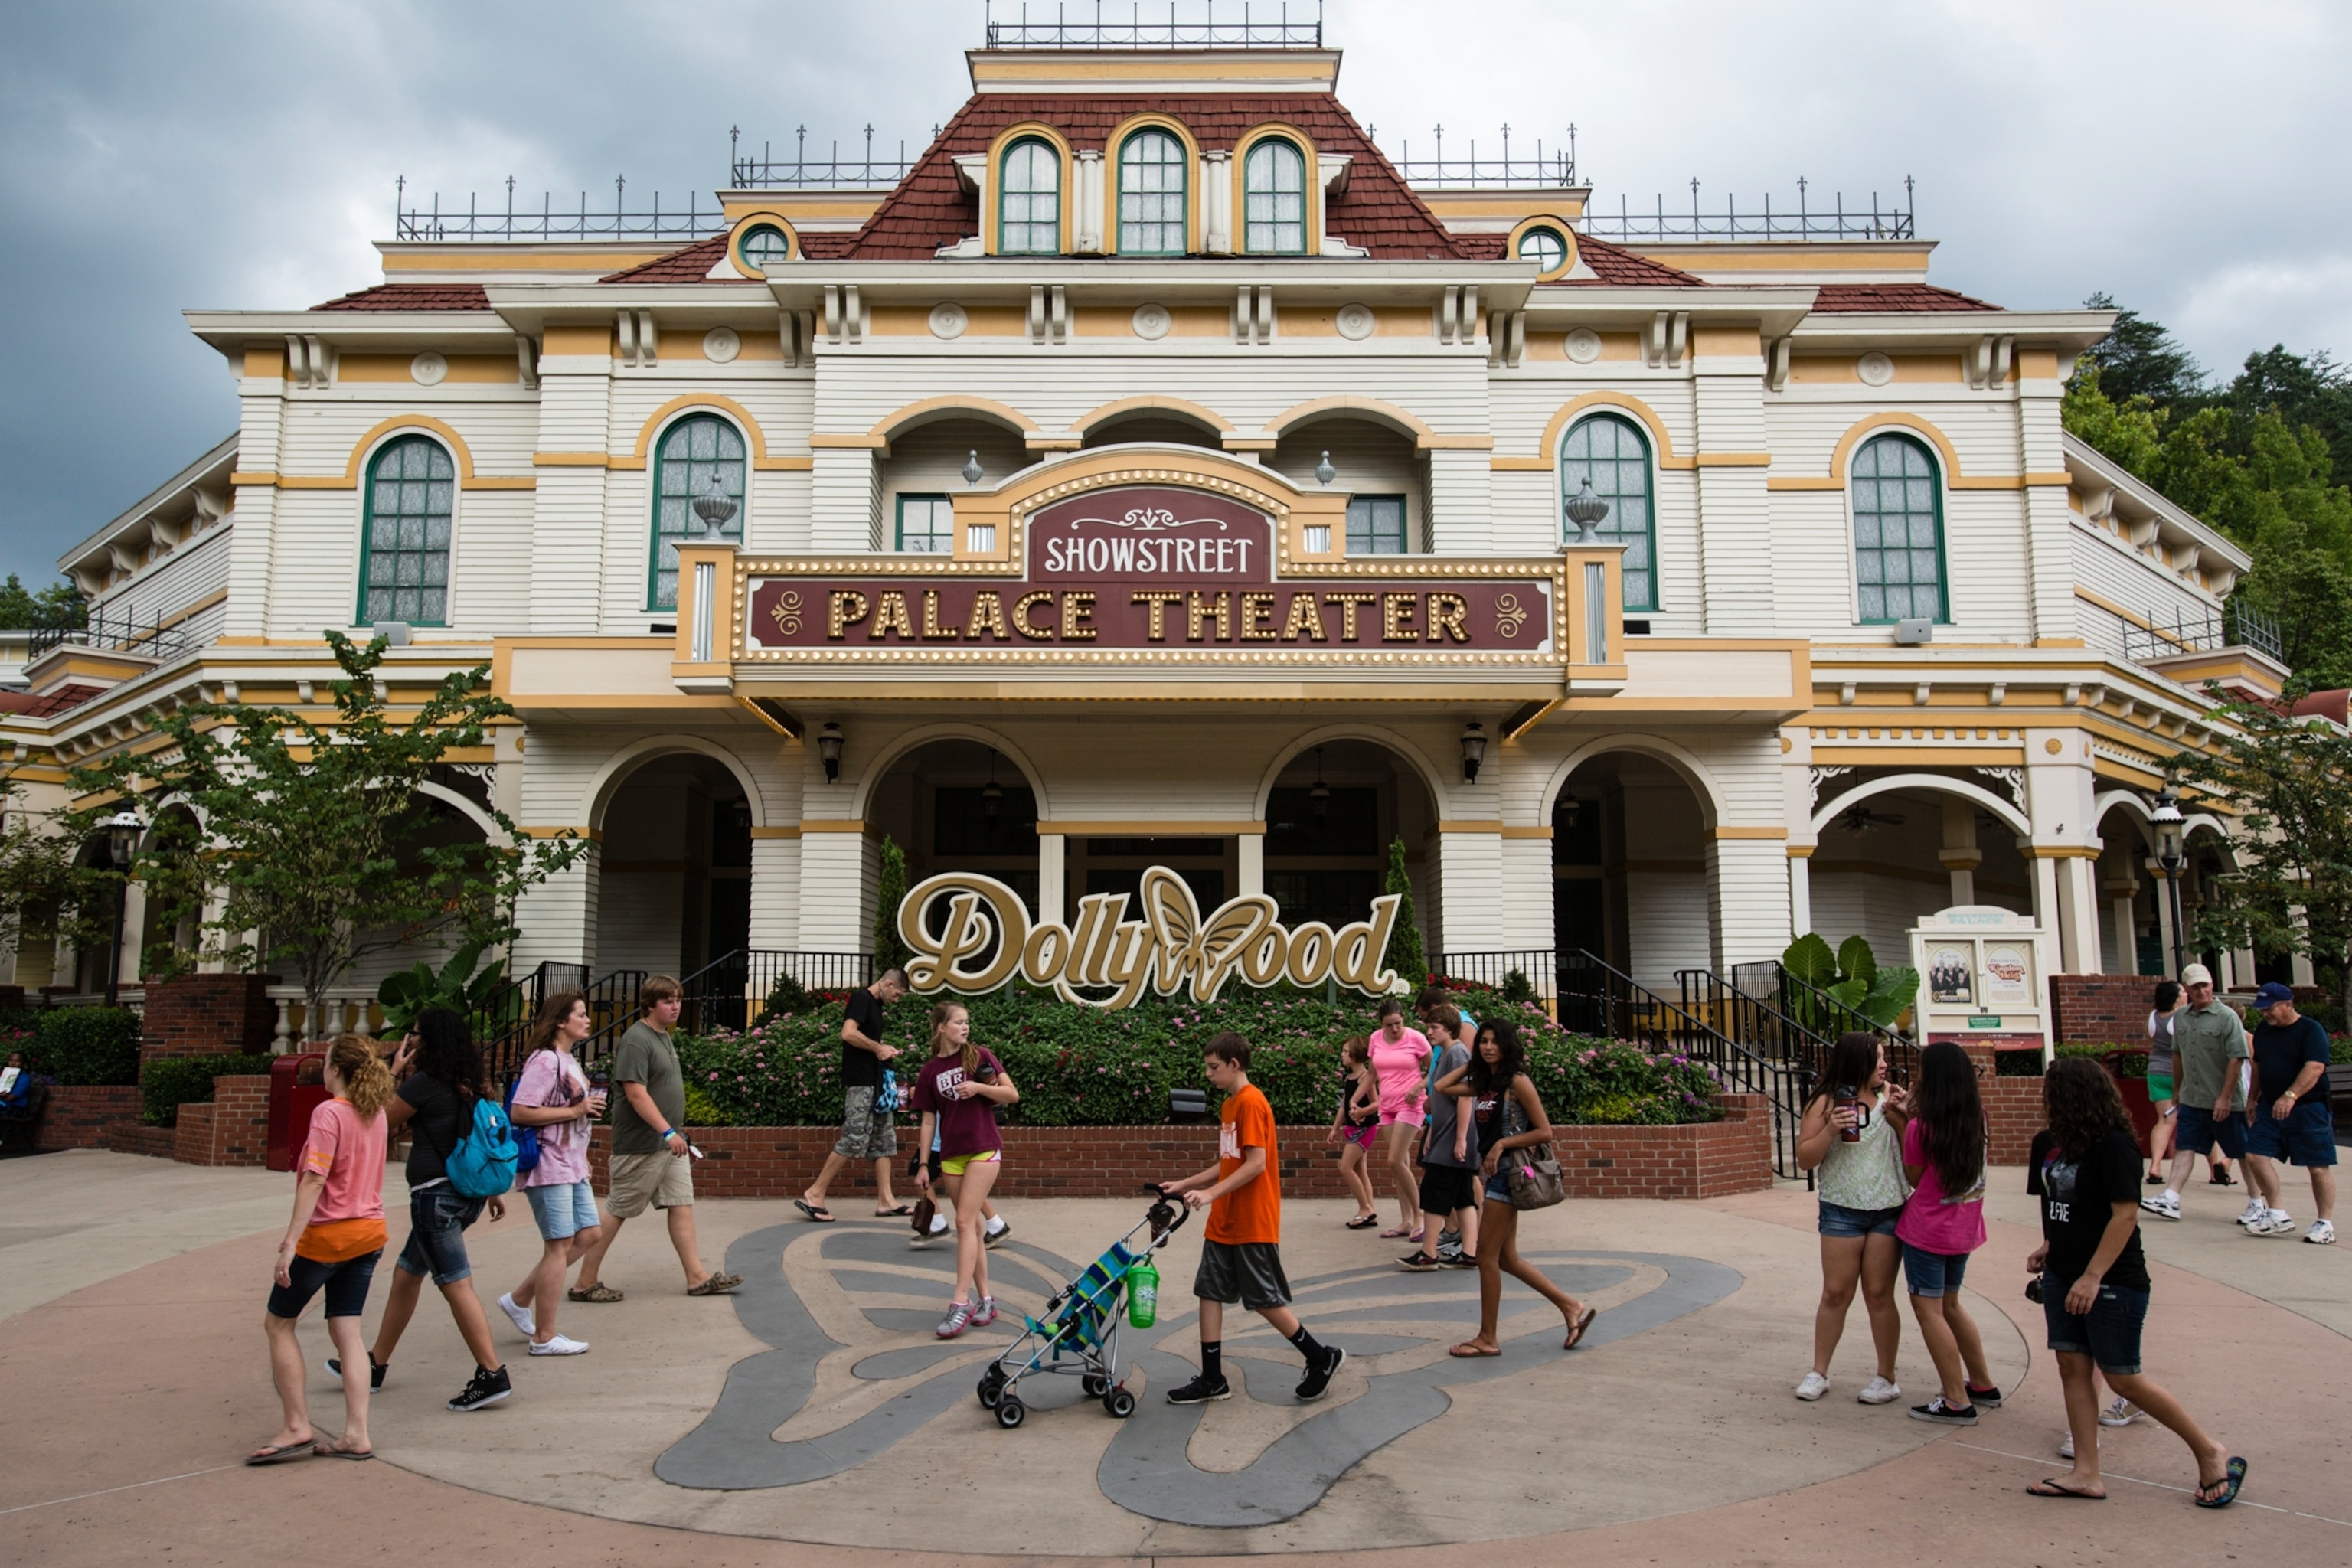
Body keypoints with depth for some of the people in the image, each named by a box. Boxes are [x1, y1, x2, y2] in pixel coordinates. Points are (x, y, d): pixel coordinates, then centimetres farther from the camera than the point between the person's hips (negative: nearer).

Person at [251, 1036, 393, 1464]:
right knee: (347, 1331, 9)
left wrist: (290, 1243, -24)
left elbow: (314, 1179, -23)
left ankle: (297, 1427, 9)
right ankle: (356, 1436, 5)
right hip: (369, 1233, 7)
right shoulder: (375, 1113, 7)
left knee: (278, 1323, 11)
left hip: (328, 1235, -7)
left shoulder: (329, 1113, -16)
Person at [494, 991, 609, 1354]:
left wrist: (589, 1108, 7)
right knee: (559, 1245, -4)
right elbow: (520, 1112, -23)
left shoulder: (569, 1061, 15)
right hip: (548, 1165, -10)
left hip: (572, 1166, 10)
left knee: (589, 1234, 12)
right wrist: (575, 1111, -20)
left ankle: (519, 1299, 21)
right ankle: (544, 1337, 7)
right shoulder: (545, 1060, -15)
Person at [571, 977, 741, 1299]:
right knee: (616, 1212, 0)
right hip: (641, 1144, -9)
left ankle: (697, 1277, 10)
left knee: (681, 1205, 7)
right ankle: (586, 1283, 11)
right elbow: (636, 1093, -23)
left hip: (669, 1142, 9)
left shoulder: (663, 1037, 14)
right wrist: (667, 1132, -26)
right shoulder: (636, 1040, -16)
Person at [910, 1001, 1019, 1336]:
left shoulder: (980, 1057, -1)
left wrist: (979, 1087, -15)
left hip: (984, 1149, -3)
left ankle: (960, 1302, -12)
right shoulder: (929, 1071, 6)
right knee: (973, 1225, 8)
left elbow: (1013, 1095, -1)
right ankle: (985, 1299, 15)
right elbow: (928, 1121, 9)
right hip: (951, 1155, 3)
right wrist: (924, 1165, 6)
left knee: (965, 1222, -11)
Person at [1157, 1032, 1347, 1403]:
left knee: (1265, 1300, 0)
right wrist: (1185, 1184, 13)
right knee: (1209, 1292, 7)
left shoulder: (1251, 1102, -16)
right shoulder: (1229, 1105, 13)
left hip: (1252, 1225, -9)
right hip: (1223, 1224, 9)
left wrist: (1211, 1193, -25)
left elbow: (1256, 1164, -22)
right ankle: (1212, 1380, 14)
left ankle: (1323, 1359, 17)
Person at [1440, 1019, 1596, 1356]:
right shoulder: (1482, 1083, 10)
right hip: (1494, 1173, 8)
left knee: (1487, 1255, -3)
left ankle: (1487, 1339, 7)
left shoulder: (1517, 1082, -11)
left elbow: (1545, 1132, -13)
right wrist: (1473, 1062, 10)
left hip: (1509, 1171, -8)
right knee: (1506, 1259, 12)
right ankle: (1572, 1307, 22)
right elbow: (1441, 1087, 12)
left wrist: (1502, 1144, -16)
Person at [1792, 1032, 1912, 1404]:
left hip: (1889, 1210, 1)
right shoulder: (1826, 1103, -2)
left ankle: (1887, 1378, 17)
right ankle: (1819, 1373, 16)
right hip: (1842, 1210, -1)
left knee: (1879, 1294, 4)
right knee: (1835, 1293, 5)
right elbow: (1804, 1159, -4)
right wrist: (1831, 1130, -19)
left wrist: (1902, 1118, -10)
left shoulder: (1889, 1099, 4)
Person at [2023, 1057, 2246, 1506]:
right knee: (2072, 1368, 6)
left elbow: (2126, 1215, -21)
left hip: (2112, 1283, -8)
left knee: (2124, 1379, 0)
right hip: (2063, 1277, 8)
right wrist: (2048, 1247, 5)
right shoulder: (2050, 1144, 7)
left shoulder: (2113, 1146, -17)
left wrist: (2092, 1276, -24)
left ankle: (2210, 1453, 19)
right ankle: (2086, 1472, 12)